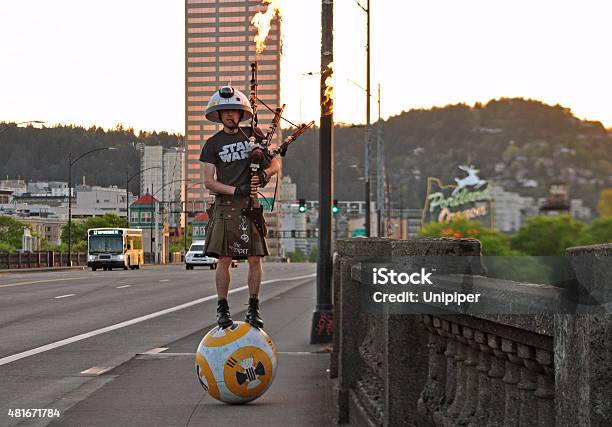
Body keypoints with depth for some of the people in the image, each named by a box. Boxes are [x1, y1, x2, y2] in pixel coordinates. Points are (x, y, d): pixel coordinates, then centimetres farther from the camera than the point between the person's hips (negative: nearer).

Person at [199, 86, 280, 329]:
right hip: (224, 205, -1)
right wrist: (236, 190, -14)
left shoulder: (253, 136, 11)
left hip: (250, 205, 1)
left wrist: (264, 174, -8)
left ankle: (253, 308, 8)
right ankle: (222, 309, 3)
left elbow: (275, 165, 14)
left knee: (255, 258, -2)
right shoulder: (213, 144, 6)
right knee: (224, 260, -4)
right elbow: (208, 181, 0)